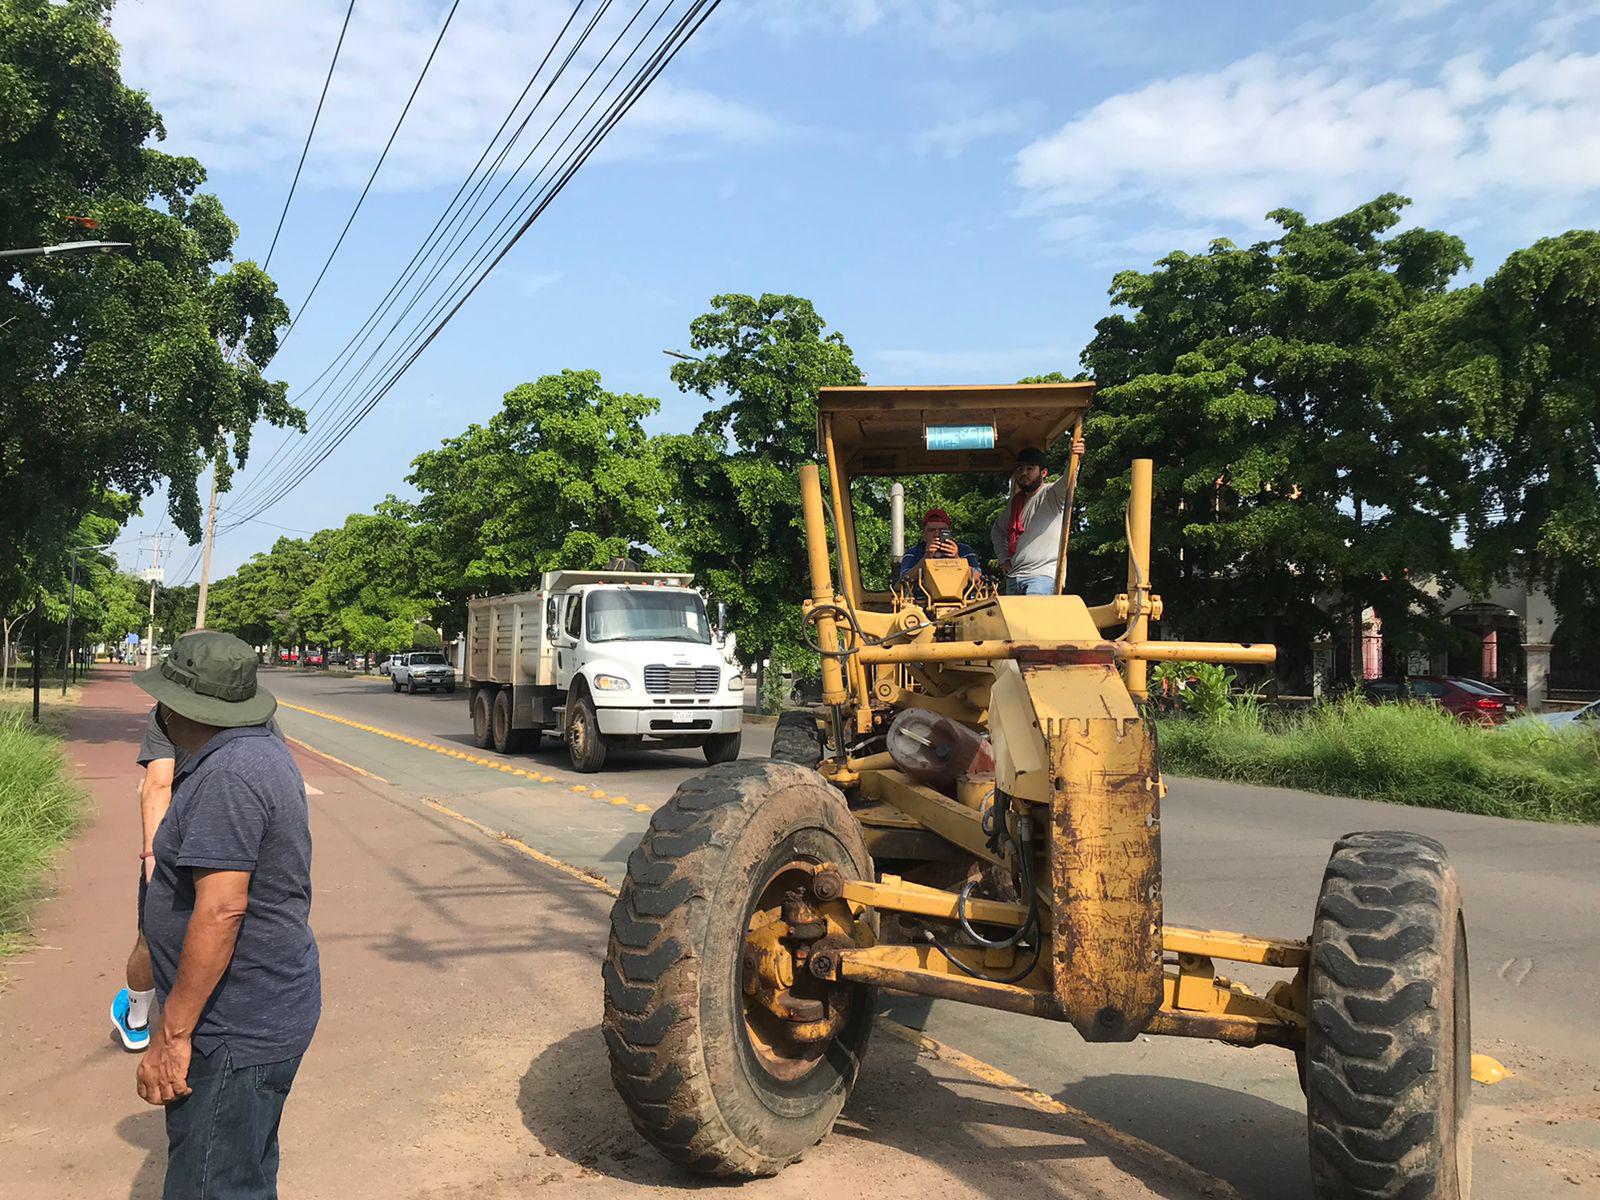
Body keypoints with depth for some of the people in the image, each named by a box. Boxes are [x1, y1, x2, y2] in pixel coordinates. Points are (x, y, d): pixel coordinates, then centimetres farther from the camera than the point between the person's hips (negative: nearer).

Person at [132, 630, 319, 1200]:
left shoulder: (228, 775, -23)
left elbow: (221, 909, -28)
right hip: (270, 1012, 11)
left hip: (237, 1034, -10)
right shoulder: (262, 751, 10)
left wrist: (172, 1033, -23)